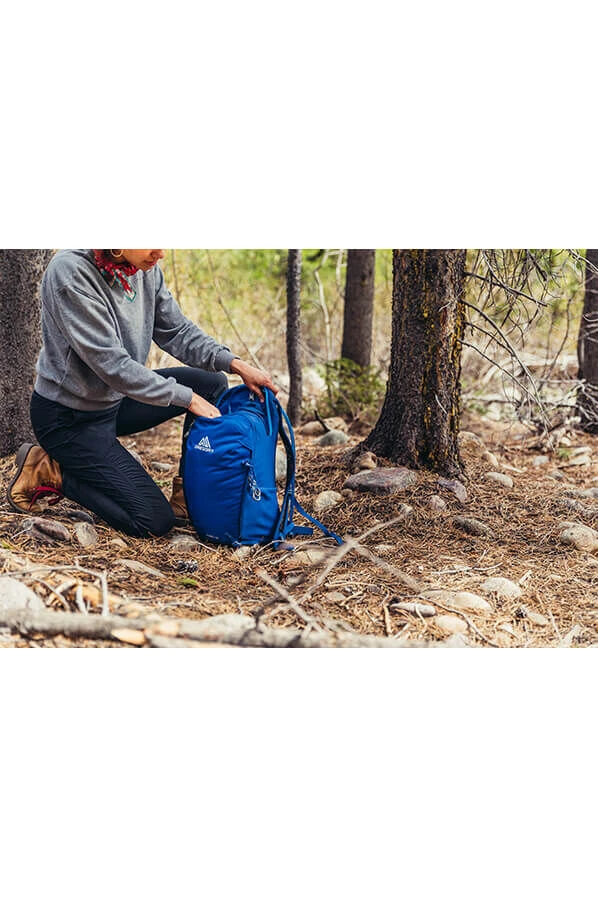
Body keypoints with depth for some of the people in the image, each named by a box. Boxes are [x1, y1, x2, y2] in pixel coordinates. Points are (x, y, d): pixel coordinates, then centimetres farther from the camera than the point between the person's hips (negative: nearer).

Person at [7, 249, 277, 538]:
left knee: (213, 384, 4)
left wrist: (235, 364, -12)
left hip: (116, 398, 8)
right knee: (155, 522, -12)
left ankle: (186, 493, 8)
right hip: (68, 416, -8)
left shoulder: (146, 270, -6)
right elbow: (110, 363, -29)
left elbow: (177, 331, 2)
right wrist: (186, 397, -24)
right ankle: (49, 471, 2)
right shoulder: (70, 271, -27)